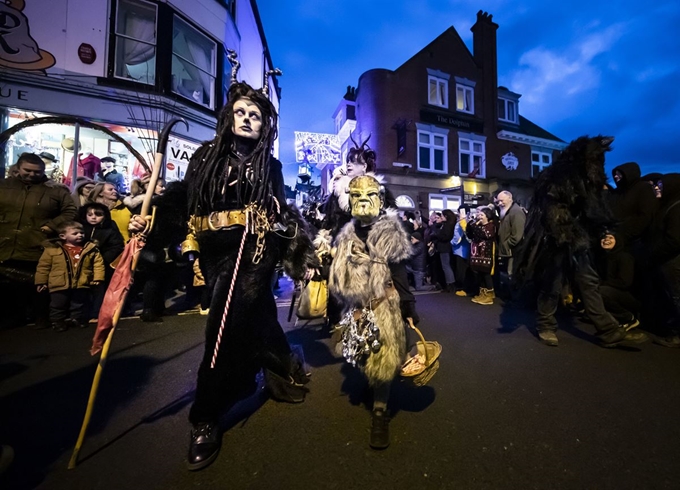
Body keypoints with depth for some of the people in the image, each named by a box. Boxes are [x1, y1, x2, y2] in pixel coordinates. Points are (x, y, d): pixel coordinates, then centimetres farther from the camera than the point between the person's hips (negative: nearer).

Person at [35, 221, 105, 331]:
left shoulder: (90, 248, -1)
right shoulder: (52, 249, -1)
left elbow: (98, 263, -1)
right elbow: (43, 266, 4)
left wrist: (97, 278, -9)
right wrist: (41, 282, 4)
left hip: (81, 285, 0)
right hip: (59, 285, 0)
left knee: (79, 306, 12)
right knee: (58, 306, 11)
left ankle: (76, 320, 27)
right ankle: (58, 322, 28)